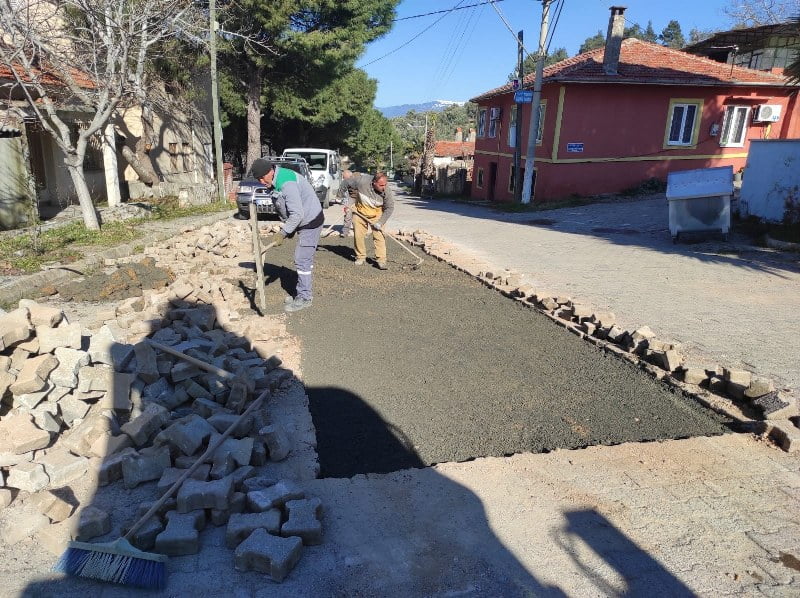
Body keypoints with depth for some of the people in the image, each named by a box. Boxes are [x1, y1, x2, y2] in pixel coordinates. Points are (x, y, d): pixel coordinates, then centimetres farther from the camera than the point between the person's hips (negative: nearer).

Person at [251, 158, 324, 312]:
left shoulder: (287, 184, -26)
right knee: (304, 258, 16)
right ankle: (302, 292, 26)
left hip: (311, 222, -10)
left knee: (302, 260, -7)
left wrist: (282, 233, -24)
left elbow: (297, 214, -29)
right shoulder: (277, 182, 7)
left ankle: (304, 298, 2)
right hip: (305, 222, 10)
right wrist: (288, 230, 7)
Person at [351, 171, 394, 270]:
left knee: (379, 236, -9)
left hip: (376, 215, -1)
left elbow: (389, 208, -15)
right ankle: (360, 257, 18)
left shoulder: (387, 192, -24)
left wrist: (380, 222, -20)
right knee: (358, 236, 2)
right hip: (360, 213, 1)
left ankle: (381, 260, -7)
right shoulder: (362, 182, -25)